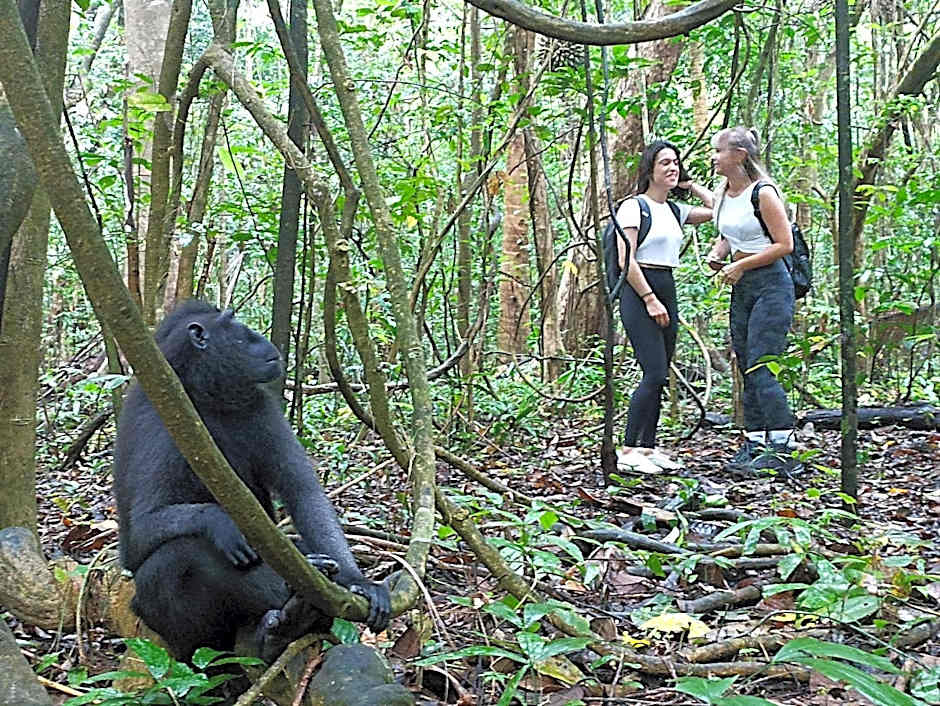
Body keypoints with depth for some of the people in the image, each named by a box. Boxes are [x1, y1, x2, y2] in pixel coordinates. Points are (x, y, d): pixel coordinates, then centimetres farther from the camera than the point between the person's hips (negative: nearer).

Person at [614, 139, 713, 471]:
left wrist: (690, 185, 18)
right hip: (639, 293, -8)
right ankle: (628, 450, -10)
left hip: (667, 291, 8)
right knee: (655, 373, -15)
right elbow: (626, 260, -12)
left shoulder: (675, 210, 16)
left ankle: (647, 447, 13)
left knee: (659, 376, 7)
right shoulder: (633, 206, -5)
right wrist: (650, 299, -16)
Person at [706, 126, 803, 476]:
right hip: (741, 289, 9)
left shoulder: (763, 192, -13)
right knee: (747, 369, 9)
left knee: (761, 368, -13)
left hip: (771, 285, -8)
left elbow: (785, 244, -14)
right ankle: (754, 444, 17)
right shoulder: (722, 193, 10)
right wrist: (716, 255, 3)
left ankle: (783, 451, -8)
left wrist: (741, 264, -15)